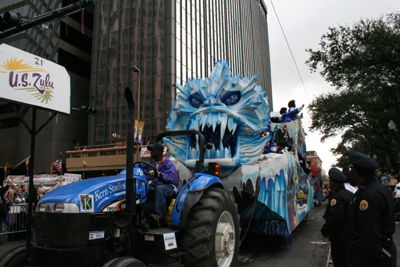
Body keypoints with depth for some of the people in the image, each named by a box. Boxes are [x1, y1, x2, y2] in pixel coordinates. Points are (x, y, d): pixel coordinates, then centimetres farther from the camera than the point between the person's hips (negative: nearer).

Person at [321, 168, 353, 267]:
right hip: (350, 236, 10)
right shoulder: (350, 194, 8)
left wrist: (324, 230, -15)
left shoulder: (336, 197, -22)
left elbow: (334, 219, -29)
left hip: (340, 237, -9)